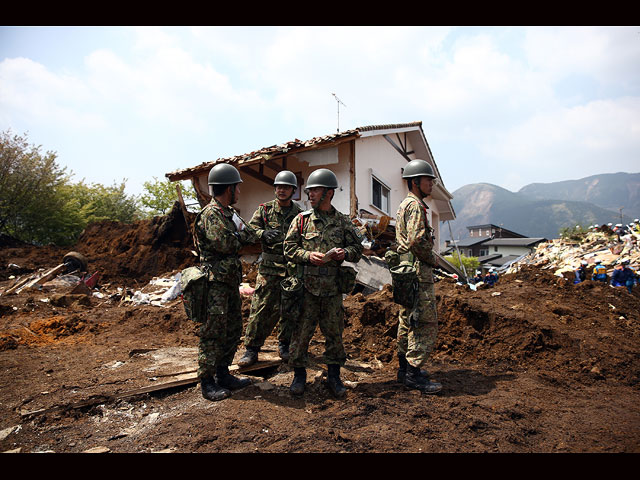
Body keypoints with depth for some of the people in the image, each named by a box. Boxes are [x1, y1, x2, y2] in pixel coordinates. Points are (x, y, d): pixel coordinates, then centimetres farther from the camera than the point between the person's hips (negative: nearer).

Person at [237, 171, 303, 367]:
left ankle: (285, 345, 27)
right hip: (269, 267, -2)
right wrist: (263, 234, -21)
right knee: (261, 307, -2)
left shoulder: (299, 214, 9)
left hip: (292, 267, 2)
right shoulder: (265, 209, 5)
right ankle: (251, 348, 10)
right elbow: (250, 228, -1)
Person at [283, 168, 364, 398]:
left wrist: (345, 253, -12)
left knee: (334, 332, 10)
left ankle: (334, 376, 26)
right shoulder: (302, 219, 4)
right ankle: (299, 375, 22)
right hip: (307, 286, -1)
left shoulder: (343, 221, 7)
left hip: (333, 287, 1)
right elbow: (289, 249, 2)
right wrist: (308, 255, -15)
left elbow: (357, 248, 10)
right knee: (301, 331, 4)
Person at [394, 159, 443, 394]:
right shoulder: (415, 205, -13)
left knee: (408, 320, 15)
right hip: (418, 271, -11)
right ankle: (414, 373, 0)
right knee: (426, 323, -6)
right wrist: (432, 259, -8)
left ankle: (404, 367, 25)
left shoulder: (404, 205, 20)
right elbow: (417, 240, -23)